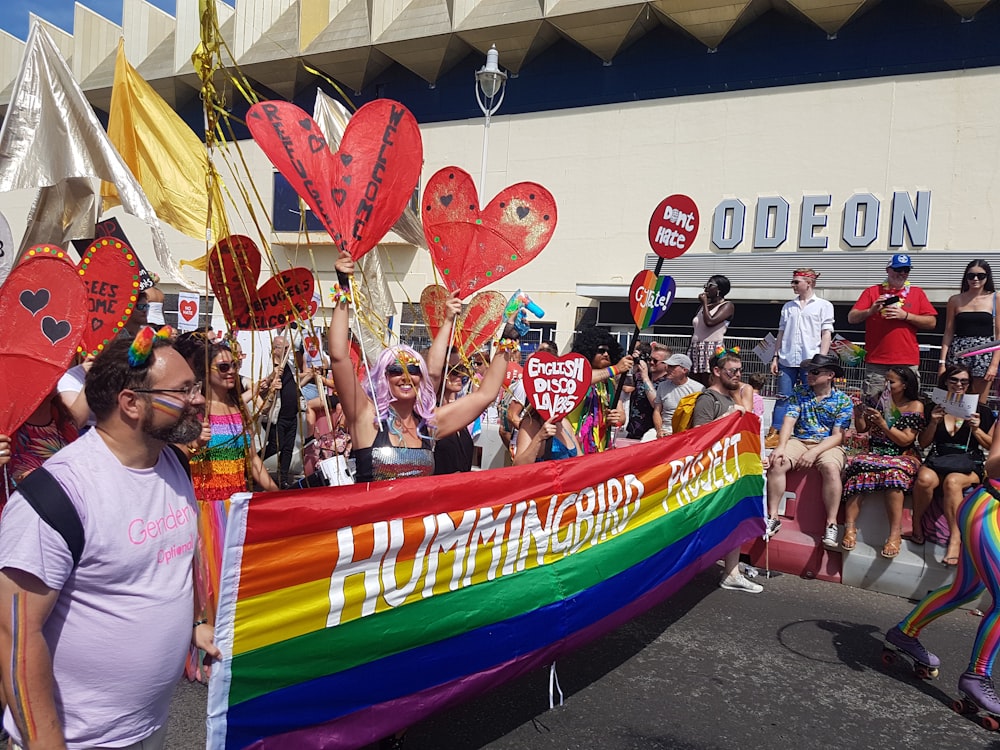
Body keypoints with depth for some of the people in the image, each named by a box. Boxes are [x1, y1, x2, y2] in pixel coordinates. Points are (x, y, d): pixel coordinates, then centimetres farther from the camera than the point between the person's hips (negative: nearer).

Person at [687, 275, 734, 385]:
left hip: (712, 351, -7)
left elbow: (709, 322, -16)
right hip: (695, 350, 7)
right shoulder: (704, 306, 21)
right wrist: (688, 352, 15)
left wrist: (705, 303, -2)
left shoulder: (727, 305, 0)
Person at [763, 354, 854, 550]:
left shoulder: (843, 400, 2)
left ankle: (831, 525, -27)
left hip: (828, 445, -2)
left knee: (831, 468, -36)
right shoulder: (799, 396, 10)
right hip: (798, 441, 3)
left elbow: (837, 436, -6)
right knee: (776, 462, -27)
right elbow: (788, 423, -2)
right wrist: (781, 446, -21)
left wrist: (814, 452, -20)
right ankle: (772, 517, -20)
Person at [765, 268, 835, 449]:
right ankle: (774, 434, 4)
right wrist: (775, 357, 10)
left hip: (810, 361, -3)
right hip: (787, 360, 4)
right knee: (783, 398, 2)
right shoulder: (788, 306, 16)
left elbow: (826, 334, -1)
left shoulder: (823, 305, 5)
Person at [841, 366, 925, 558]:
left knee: (892, 473, -38)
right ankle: (850, 528, -35)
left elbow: (905, 440, -7)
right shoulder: (879, 400, 12)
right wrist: (859, 414, -4)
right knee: (858, 466, -32)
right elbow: (861, 429, 16)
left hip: (901, 456, -3)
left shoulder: (915, 406, 2)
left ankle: (895, 535, -37)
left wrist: (883, 424, -17)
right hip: (875, 453, 3)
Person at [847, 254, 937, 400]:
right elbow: (852, 318, 4)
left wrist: (905, 315, -8)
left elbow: (931, 322, 5)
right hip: (876, 362, 0)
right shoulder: (872, 292, 11)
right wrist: (871, 311, -13)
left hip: (908, 362, 0)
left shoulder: (917, 293, 13)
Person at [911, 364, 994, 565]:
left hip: (970, 464, -1)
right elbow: (923, 443, 13)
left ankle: (955, 537, -33)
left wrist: (976, 430, -6)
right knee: (924, 479, -36)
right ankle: (916, 524, -15)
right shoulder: (933, 408, 13)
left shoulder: (981, 411, 9)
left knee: (952, 481, -38)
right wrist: (933, 423, -2)